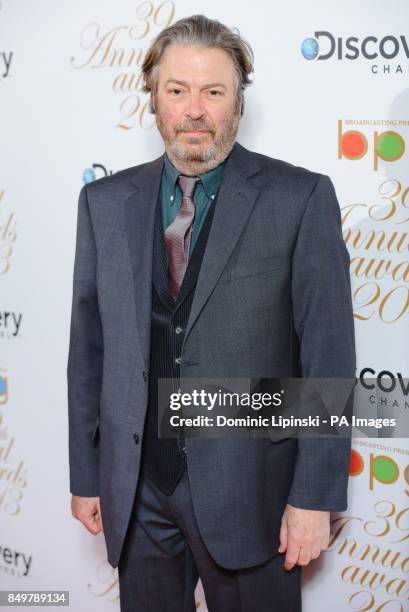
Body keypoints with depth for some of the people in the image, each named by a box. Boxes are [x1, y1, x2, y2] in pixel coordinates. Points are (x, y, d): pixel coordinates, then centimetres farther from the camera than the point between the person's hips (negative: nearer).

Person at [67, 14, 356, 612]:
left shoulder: (301, 198, -7)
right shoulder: (105, 201, 4)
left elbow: (328, 356, -8)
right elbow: (88, 345, 7)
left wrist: (315, 495, -10)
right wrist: (85, 474, 8)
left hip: (249, 488, -3)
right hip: (134, 489, 3)